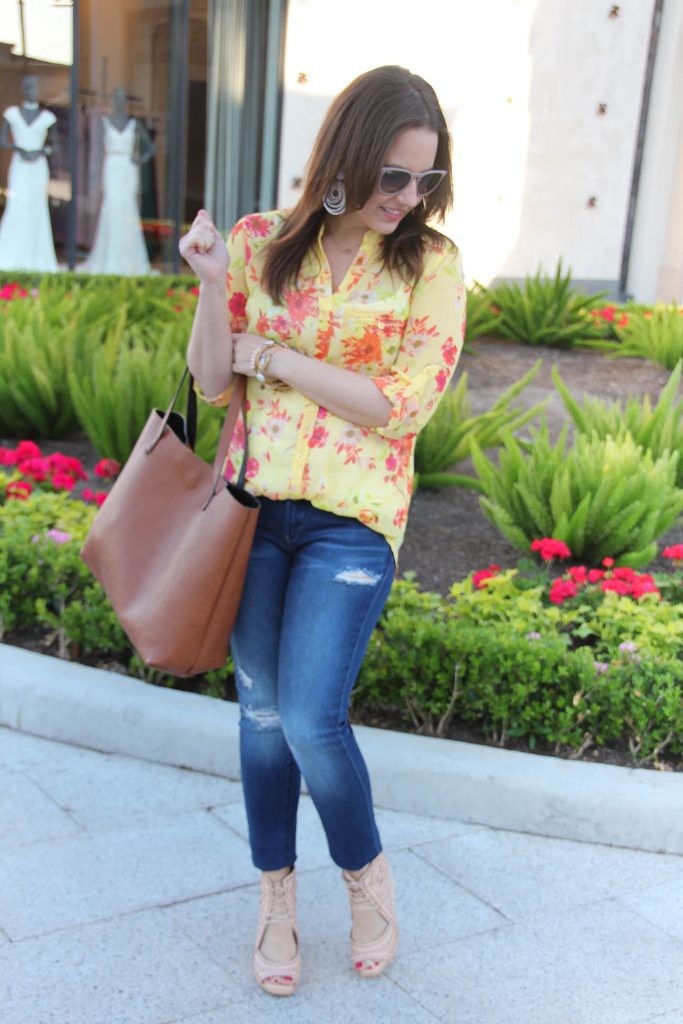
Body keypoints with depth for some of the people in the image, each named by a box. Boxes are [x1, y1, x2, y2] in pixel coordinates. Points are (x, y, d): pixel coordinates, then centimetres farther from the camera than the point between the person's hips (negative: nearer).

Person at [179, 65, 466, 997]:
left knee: (312, 720, -9)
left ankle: (368, 876, 22)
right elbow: (213, 384, 1)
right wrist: (214, 287, -15)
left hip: (353, 521, -3)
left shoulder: (432, 264, -4)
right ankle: (277, 898, 32)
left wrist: (272, 357, -11)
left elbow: (402, 408, -13)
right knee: (261, 710, 12)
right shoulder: (259, 242, 1)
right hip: (254, 506, 3)